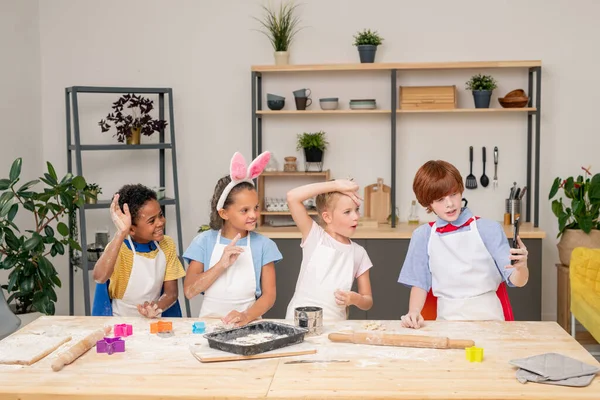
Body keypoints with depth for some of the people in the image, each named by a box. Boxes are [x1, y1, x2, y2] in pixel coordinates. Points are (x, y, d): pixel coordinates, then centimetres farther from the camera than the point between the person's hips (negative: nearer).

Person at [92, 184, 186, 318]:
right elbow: (99, 277, -30)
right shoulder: (119, 248, -11)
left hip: (153, 322, 4)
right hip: (121, 323, -4)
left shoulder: (167, 245, 1)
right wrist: (121, 234, -34)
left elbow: (171, 292, 1)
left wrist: (157, 307, -19)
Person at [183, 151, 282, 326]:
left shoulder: (264, 245, 1)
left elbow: (269, 295, -1)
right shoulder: (204, 241, 2)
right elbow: (189, 291, -3)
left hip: (247, 324, 0)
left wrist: (247, 316, -19)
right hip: (209, 322, 0)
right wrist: (221, 265, -15)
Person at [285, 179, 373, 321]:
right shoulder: (314, 237, 0)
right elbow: (292, 197, -14)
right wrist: (335, 185, -12)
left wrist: (355, 299, -10)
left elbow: (368, 302, 13)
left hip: (335, 325, 2)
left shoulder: (358, 252, 7)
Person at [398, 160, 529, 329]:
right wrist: (413, 312, -10)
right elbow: (419, 283, 8)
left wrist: (521, 266, -26)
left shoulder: (489, 229, -2)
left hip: (488, 318, 0)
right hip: (447, 320, 0)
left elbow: (517, 281, -4)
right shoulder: (423, 236, 4)